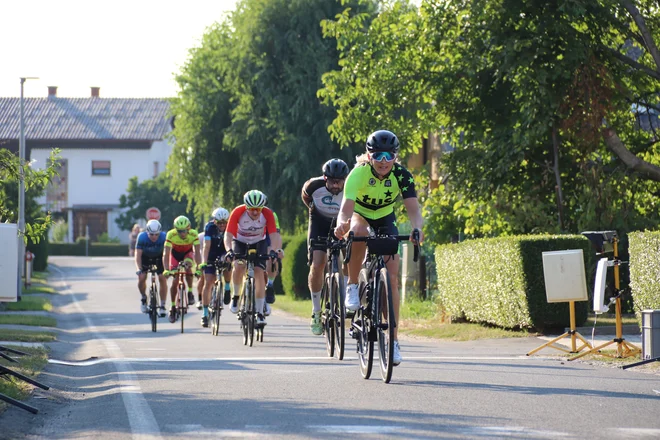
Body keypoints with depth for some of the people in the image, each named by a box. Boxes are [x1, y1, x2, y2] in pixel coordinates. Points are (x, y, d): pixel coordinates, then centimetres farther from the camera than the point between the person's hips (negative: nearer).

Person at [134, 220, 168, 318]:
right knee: (141, 278, -15)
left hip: (159, 257, 0)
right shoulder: (142, 237, -31)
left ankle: (162, 306, -5)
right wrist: (139, 269, -45)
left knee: (162, 278, -14)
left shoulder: (163, 237, -31)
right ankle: (143, 298, 13)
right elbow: (138, 255, -31)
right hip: (145, 257, 0)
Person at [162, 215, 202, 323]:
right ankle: (173, 307, 8)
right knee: (175, 281, -8)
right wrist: (166, 270, -44)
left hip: (188, 253, 0)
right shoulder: (171, 234, -33)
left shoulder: (193, 234, -32)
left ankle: (190, 293, -15)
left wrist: (199, 268, -42)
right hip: (175, 253, 0)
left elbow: (197, 252, -32)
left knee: (188, 265, -34)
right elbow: (166, 254, -34)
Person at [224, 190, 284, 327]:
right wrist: (229, 250, -52)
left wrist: (276, 250, -51)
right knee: (239, 266, -28)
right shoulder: (238, 212, -29)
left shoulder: (267, 214, -26)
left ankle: (260, 313, -11)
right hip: (240, 242, -1)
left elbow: (274, 234, -32)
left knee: (259, 272, -16)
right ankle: (236, 296, -3)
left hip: (259, 243, 1)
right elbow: (228, 234, -34)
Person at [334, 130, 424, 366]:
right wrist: (341, 224, -65)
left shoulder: (402, 175, -26)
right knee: (359, 232, -40)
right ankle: (352, 286, -20)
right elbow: (346, 207, -42)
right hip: (360, 214, -2)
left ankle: (393, 340, -5)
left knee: (392, 278, -10)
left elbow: (413, 209, -36)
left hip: (385, 218, 2)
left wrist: (417, 228, -59)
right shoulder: (359, 173, -31)